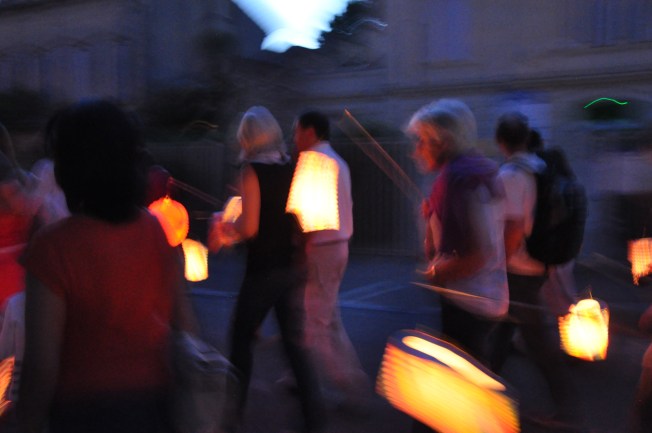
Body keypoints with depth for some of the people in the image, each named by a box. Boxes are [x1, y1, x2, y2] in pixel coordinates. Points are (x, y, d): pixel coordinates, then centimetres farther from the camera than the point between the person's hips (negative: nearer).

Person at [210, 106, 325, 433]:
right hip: (294, 267, 6)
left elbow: (249, 227, -19)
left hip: (263, 269, -6)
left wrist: (224, 229, 2)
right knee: (295, 341, 14)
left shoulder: (253, 171, -13)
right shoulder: (293, 169, 5)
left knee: (241, 338, 10)